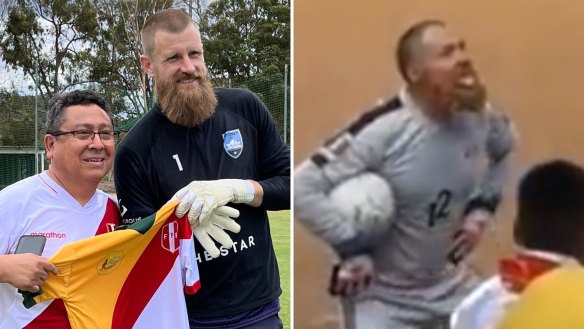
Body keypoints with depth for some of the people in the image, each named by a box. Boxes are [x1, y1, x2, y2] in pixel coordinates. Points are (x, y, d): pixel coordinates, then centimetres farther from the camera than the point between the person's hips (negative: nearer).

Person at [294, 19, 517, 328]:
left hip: (448, 283, 6)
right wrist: (352, 248, -25)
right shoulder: (381, 130, -29)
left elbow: (504, 147, 16)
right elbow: (301, 188, -29)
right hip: (383, 294, -6)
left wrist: (482, 207, 4)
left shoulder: (478, 115, -9)